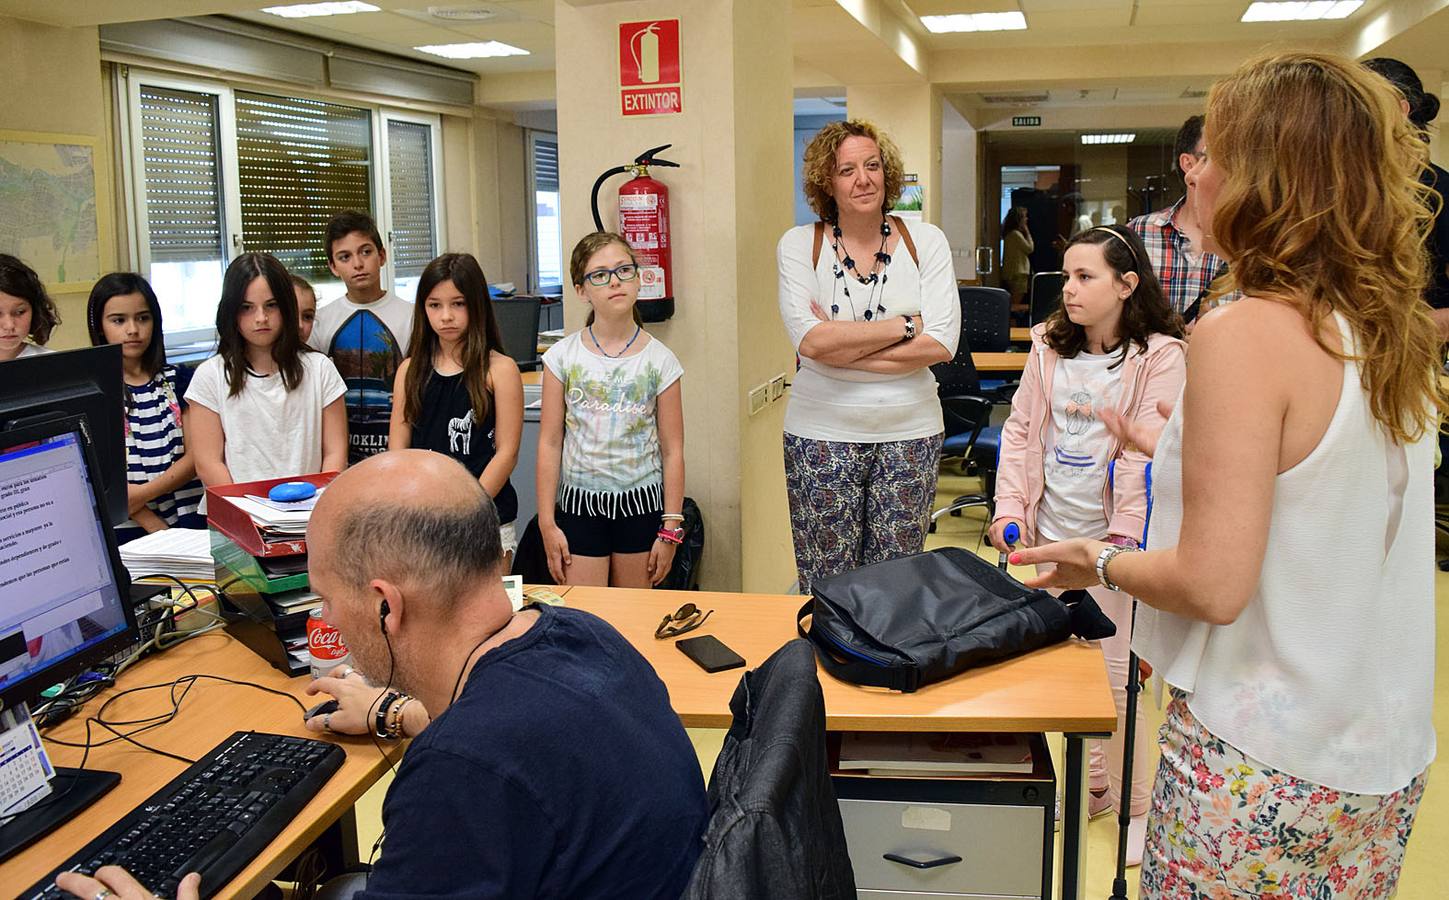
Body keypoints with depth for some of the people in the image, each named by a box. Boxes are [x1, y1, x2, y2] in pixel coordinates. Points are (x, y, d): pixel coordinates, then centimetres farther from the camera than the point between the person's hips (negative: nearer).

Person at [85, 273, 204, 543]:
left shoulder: (179, 379, 10)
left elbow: (195, 455, 4)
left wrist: (144, 493, -11)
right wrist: (157, 528, -10)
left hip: (187, 522, 1)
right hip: (123, 529, -1)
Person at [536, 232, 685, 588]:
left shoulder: (659, 360, -3)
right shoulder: (563, 357, -2)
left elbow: (672, 450, -1)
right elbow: (549, 443, 0)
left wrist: (670, 529, -3)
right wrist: (547, 523, -3)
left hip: (641, 504, 0)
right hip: (579, 505, 0)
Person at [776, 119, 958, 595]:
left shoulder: (925, 241, 3)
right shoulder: (799, 245, 0)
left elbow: (941, 343, -8)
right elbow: (810, 340, -14)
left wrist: (843, 349, -13)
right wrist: (906, 325, -10)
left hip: (909, 433, 1)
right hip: (823, 435, -1)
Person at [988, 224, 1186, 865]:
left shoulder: (1161, 355, -9)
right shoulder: (1050, 347, 7)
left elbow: (1151, 450, -14)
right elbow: (1020, 430, 9)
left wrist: (1121, 536, -19)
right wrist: (1011, 508, 1)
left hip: (1112, 538, -5)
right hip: (1050, 531, 6)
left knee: (1112, 671, 0)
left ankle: (1133, 805, 19)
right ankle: (1088, 788, 32)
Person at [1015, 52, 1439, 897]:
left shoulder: (1244, 335, -21)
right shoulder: (1394, 335, 2)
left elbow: (1214, 586, -24)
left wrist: (1102, 563, -6)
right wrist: (1172, 450, 20)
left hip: (1263, 769, -7)